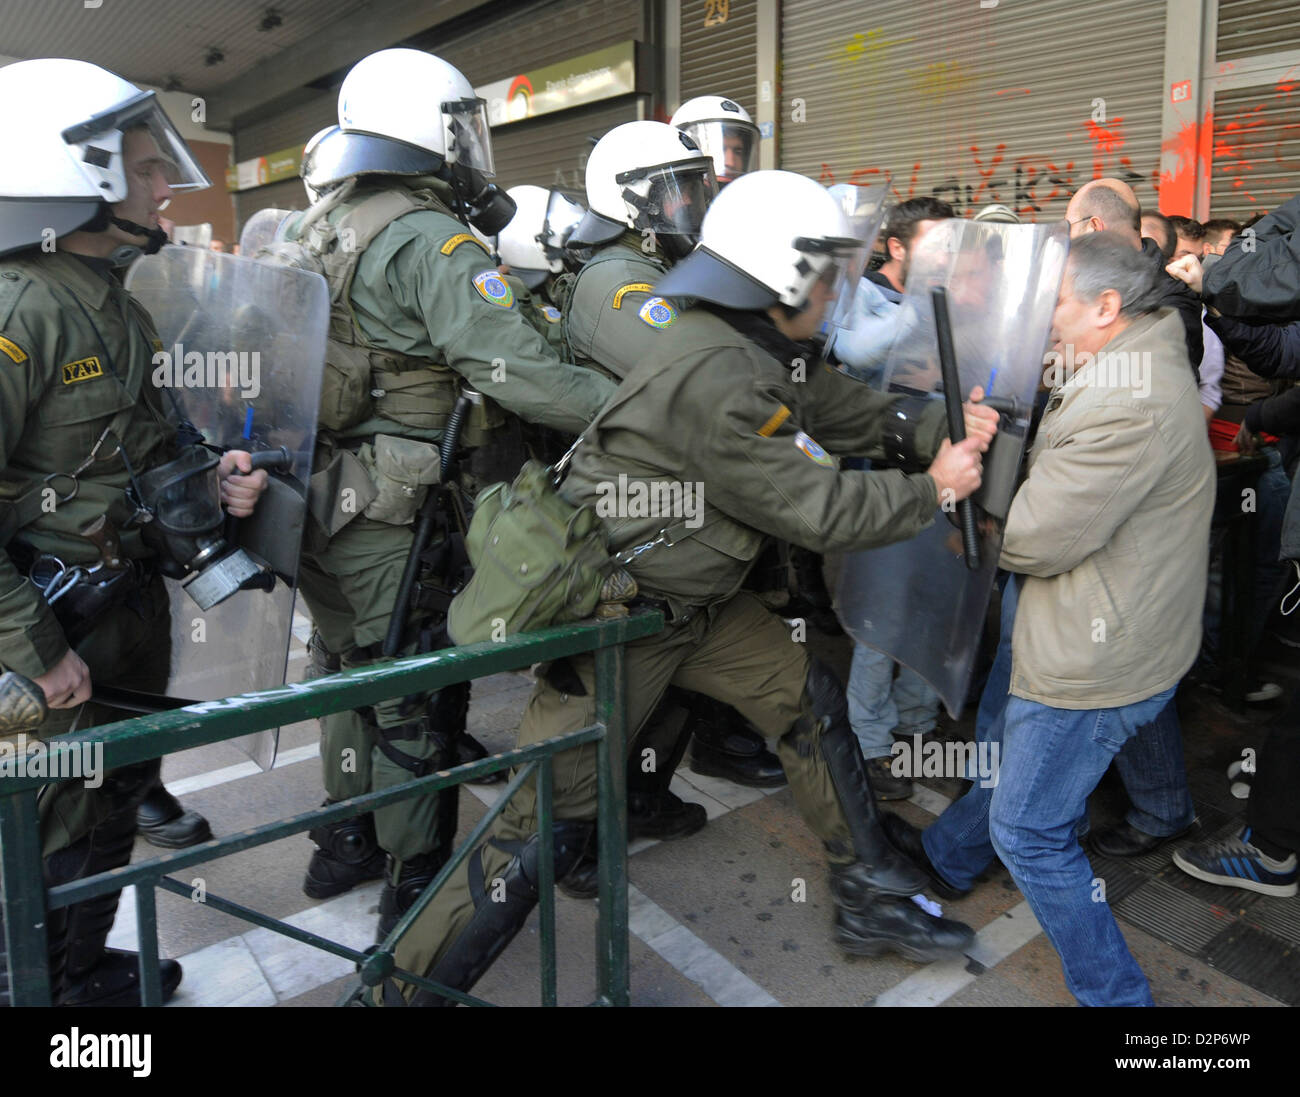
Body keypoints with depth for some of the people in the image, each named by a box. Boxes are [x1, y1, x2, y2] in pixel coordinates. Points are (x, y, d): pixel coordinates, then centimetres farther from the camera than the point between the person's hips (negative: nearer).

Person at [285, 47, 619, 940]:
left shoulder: (310, 230, 12)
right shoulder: (430, 240, -17)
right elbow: (520, 374, -26)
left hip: (316, 499, 9)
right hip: (393, 522, -9)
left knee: (349, 671, 22)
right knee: (416, 701, 5)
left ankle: (344, 843, 39)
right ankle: (416, 883, 21)